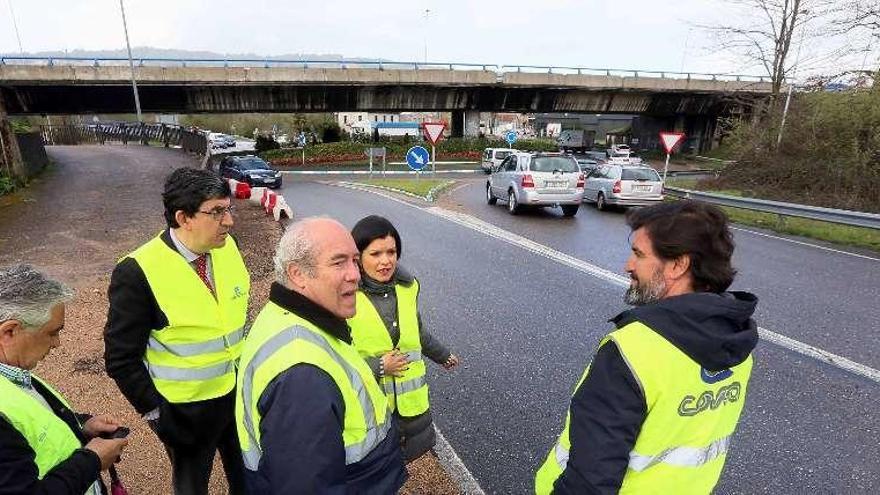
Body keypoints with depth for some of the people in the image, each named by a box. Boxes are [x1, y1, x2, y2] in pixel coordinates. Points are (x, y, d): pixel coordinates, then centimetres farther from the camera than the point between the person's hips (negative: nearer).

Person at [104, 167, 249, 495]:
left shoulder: (227, 246, -8)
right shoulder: (137, 272, -24)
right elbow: (121, 358, -16)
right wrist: (156, 413, -13)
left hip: (240, 391, 5)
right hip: (185, 410, -4)